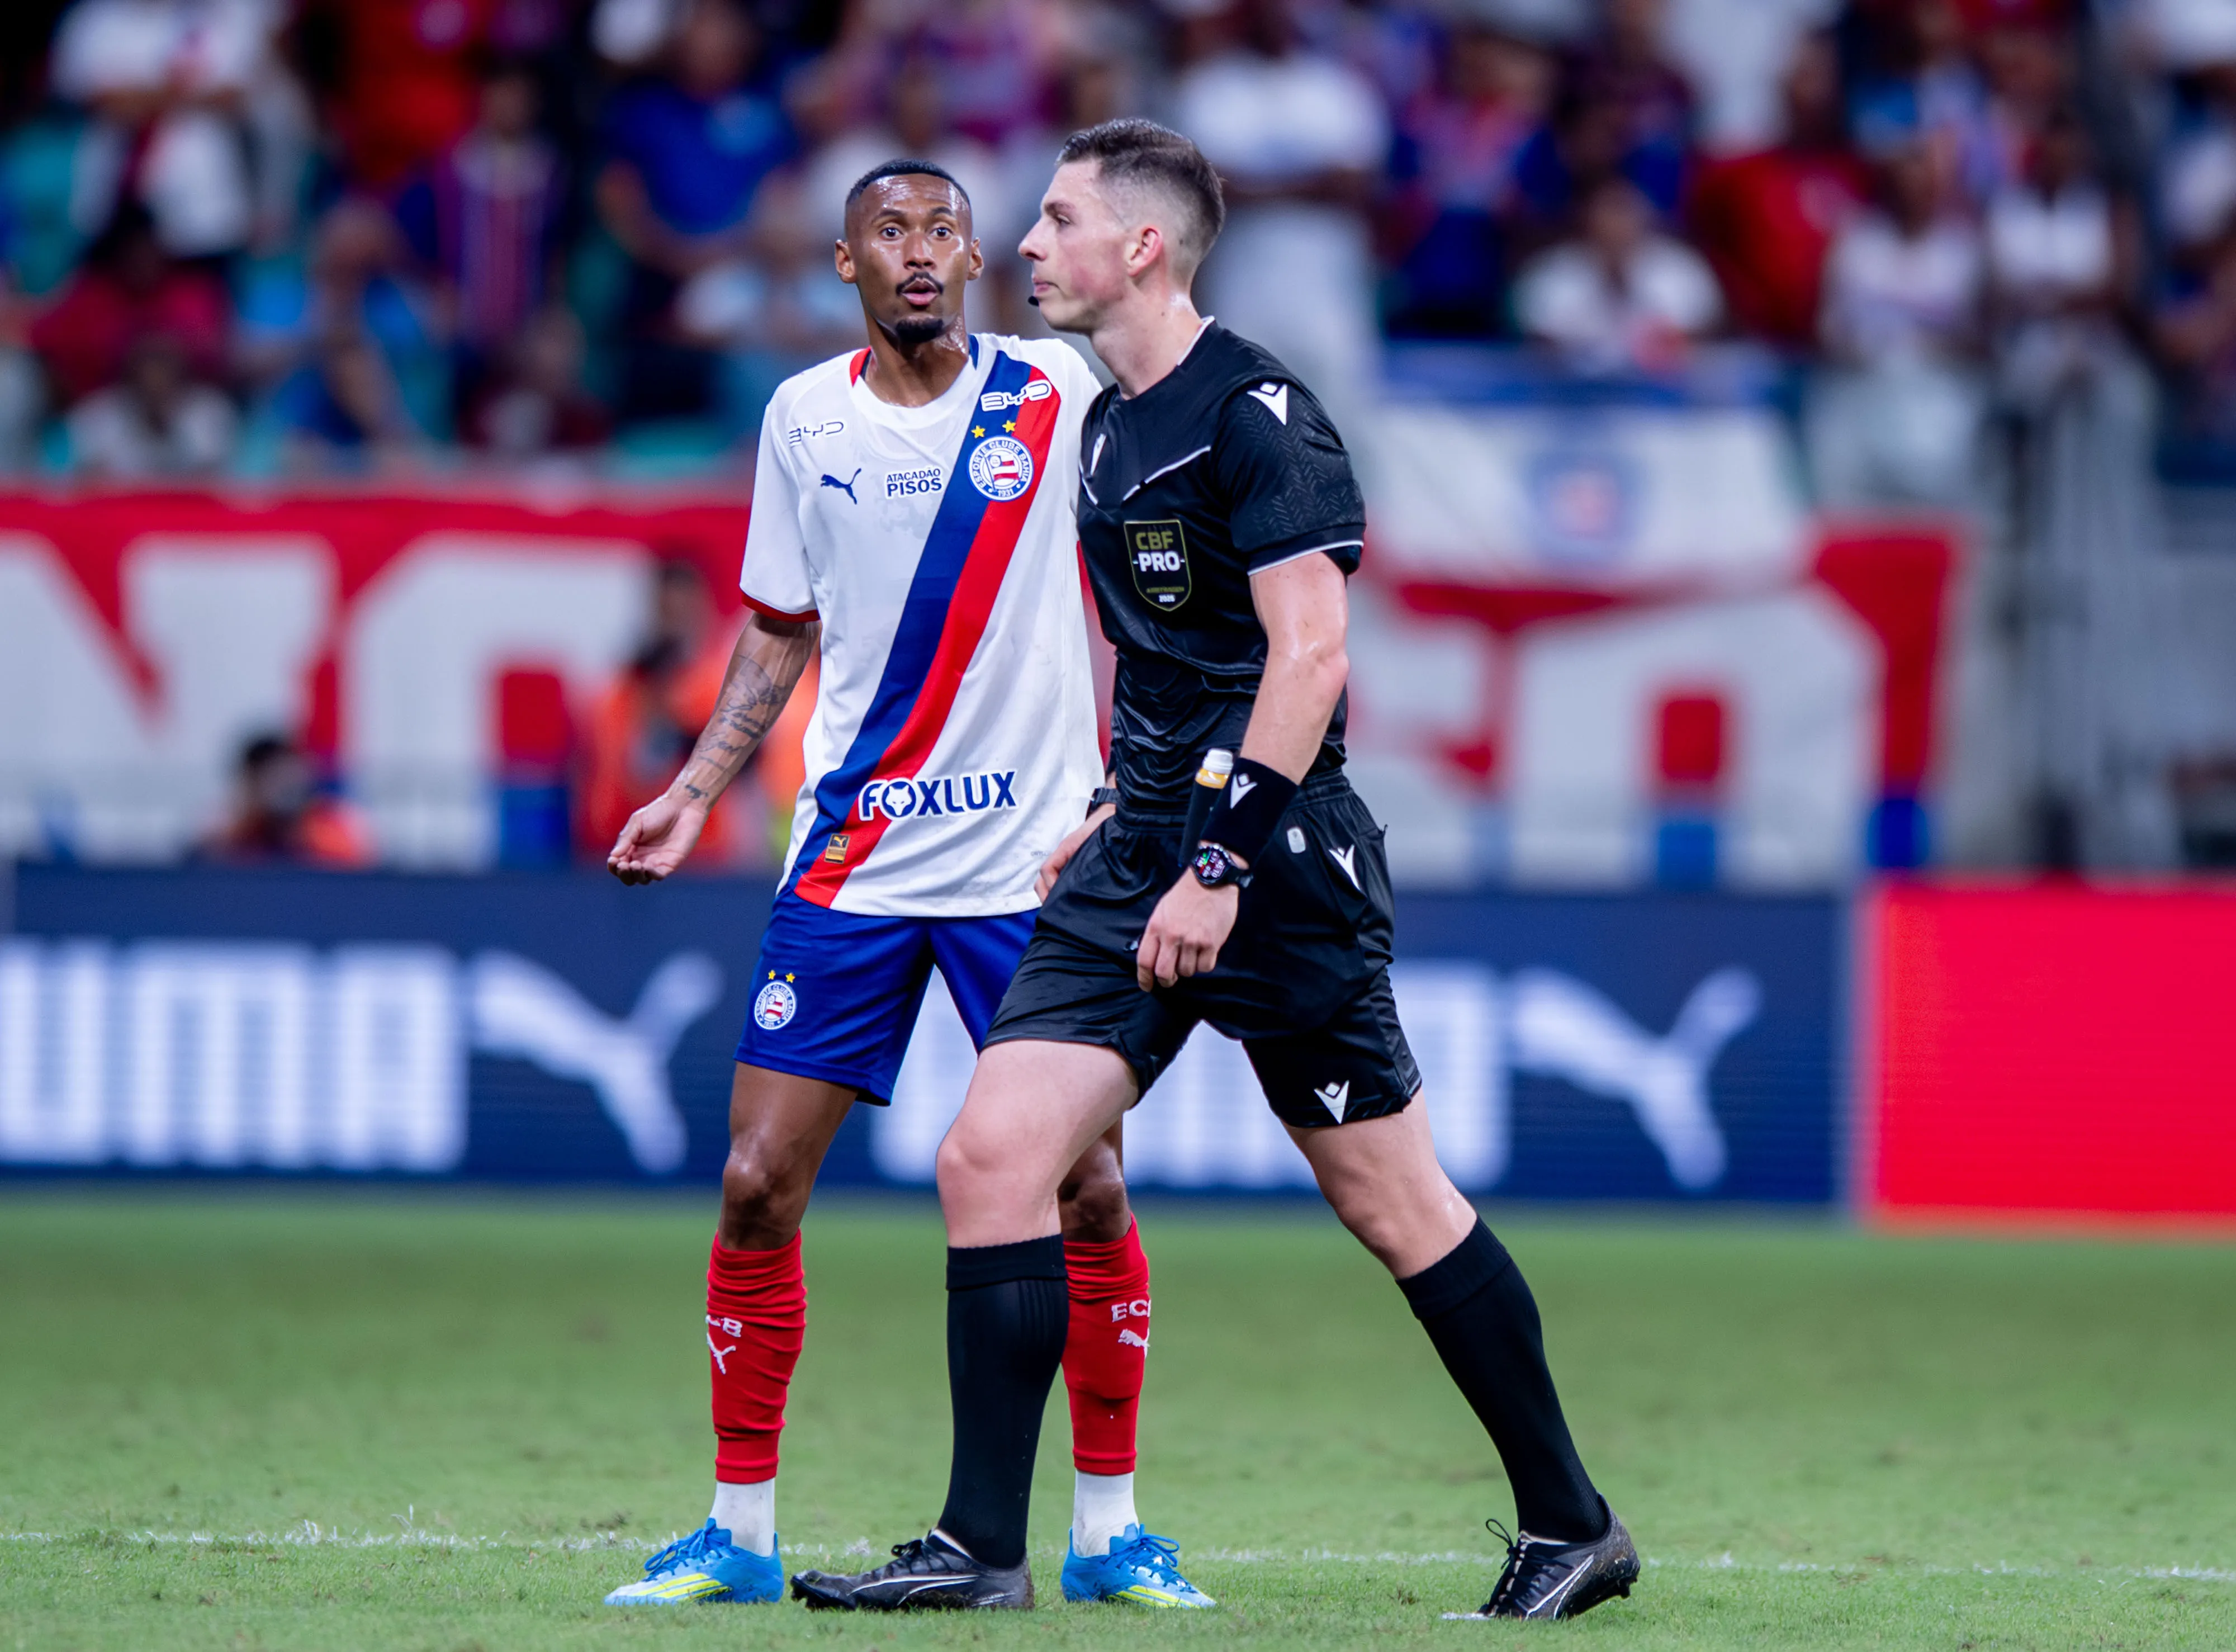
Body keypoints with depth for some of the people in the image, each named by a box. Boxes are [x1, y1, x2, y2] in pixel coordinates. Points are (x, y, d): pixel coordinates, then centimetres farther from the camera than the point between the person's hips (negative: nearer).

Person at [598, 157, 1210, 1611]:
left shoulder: (1054, 393, -1)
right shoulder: (805, 418, 5)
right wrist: (696, 792, 6)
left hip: (1035, 861, -2)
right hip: (851, 863, 2)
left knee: (1087, 1189, -5)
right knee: (758, 1185, -4)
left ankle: (1110, 1529, 10)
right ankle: (740, 1533, 7)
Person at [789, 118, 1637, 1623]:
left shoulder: (1257, 414, -13)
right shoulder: (1109, 428, 14)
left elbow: (1310, 652, -19)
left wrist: (1219, 861, -24)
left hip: (1278, 861, -8)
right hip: (1152, 848, 8)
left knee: (1391, 1202, 1)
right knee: (991, 1158, -5)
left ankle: (1573, 1526, 14)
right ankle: (983, 1547, -3)